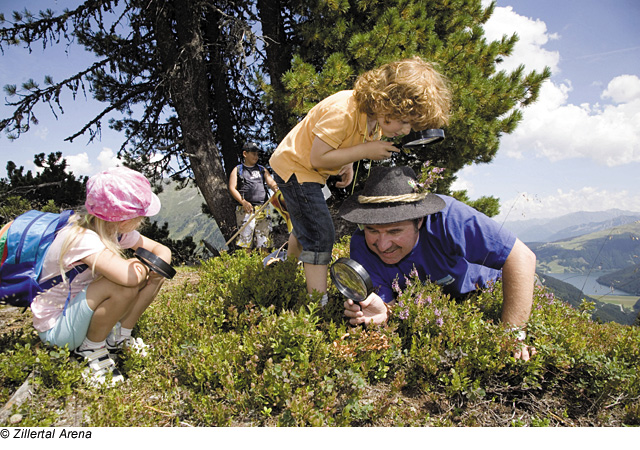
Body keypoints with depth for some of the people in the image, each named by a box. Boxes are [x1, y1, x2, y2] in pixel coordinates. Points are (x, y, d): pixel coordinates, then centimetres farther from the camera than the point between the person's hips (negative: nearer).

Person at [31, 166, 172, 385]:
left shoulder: (117, 229, -7)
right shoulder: (82, 238, -33)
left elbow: (162, 250, -2)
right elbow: (127, 277, -46)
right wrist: (140, 267, -22)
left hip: (83, 310, 8)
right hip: (56, 329, -7)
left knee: (154, 275, -9)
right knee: (124, 286, -34)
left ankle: (119, 337, 4)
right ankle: (92, 348, -9)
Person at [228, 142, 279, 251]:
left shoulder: (262, 170, 23)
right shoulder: (237, 170, 12)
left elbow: (271, 182, 9)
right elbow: (232, 188, 2)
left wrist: (277, 190, -15)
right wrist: (243, 202, -15)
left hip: (262, 209, 3)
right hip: (246, 209, -3)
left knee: (263, 242, 4)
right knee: (245, 239, -9)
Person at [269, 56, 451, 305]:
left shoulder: (376, 115, -7)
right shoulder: (343, 111, -33)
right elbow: (317, 157, -32)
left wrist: (348, 165, -5)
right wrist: (364, 151, -31)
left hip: (311, 172, 9)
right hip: (294, 167, -9)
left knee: (306, 227, 25)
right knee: (320, 235, -14)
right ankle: (320, 303, -8)